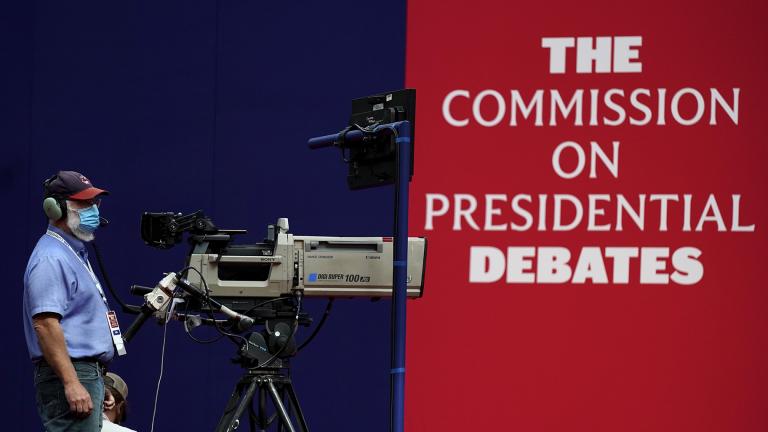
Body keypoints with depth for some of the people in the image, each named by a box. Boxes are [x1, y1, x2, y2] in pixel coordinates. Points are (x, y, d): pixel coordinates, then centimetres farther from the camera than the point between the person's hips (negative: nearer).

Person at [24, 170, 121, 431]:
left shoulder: (74, 253, 21)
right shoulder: (51, 259, -14)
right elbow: (44, 323, -24)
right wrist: (72, 383, -28)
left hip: (87, 373, 11)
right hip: (69, 373, -11)